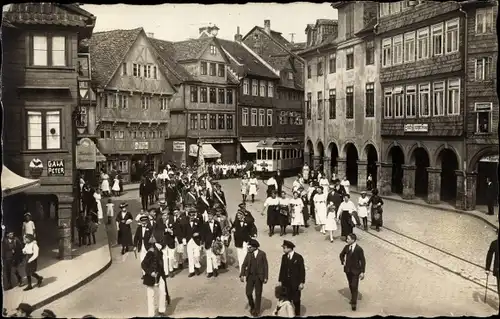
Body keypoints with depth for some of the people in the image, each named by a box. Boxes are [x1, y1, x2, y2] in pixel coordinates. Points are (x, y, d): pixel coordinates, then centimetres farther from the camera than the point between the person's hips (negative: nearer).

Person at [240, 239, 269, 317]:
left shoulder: (262, 254, -10)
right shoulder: (248, 254, -1)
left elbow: (265, 266, -6)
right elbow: (244, 265, 0)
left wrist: (266, 277, -10)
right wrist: (242, 275, -11)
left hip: (259, 277, -3)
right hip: (250, 276, 3)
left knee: (258, 294, 7)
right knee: (248, 293, 1)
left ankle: (256, 310, 24)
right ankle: (252, 306, 28)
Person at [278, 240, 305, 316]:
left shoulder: (298, 257, -8)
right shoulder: (284, 257, 5)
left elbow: (302, 270, -8)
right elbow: (282, 269, 8)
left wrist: (302, 283, -11)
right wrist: (280, 281, 5)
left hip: (295, 283, -3)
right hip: (286, 283, 3)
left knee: (296, 300, 7)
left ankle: (297, 314, 20)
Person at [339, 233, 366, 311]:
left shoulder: (359, 249, -18)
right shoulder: (347, 247, -3)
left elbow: (363, 261, -12)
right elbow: (341, 255, 17)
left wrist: (362, 272, -14)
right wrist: (343, 262, 3)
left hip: (355, 270, -5)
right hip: (347, 270, 5)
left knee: (354, 287, -6)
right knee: (350, 286, 17)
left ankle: (354, 303, -1)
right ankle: (353, 298, 35)